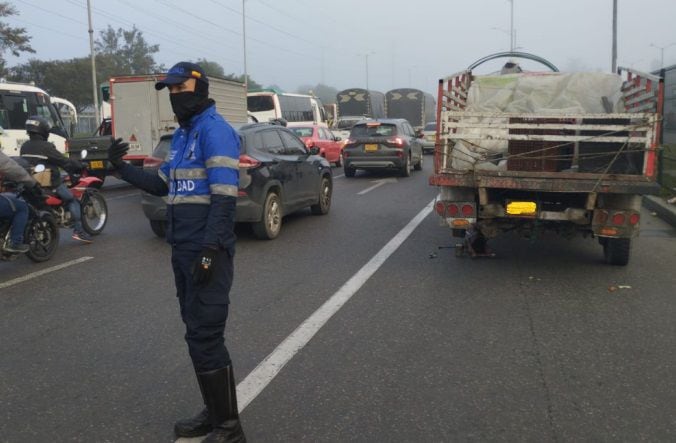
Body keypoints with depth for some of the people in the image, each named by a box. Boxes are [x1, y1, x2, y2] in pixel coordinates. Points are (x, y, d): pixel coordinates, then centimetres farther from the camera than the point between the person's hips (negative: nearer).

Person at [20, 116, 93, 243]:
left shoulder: (24, 147, 7)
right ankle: (78, 230, -7)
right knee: (73, 200, 4)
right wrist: (80, 166, 2)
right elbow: (64, 162, -13)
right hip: (50, 184, -8)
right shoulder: (46, 147, -17)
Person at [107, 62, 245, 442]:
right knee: (198, 335, 15)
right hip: (183, 251, 10)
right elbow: (164, 186, 21)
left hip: (206, 252, -9)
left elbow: (224, 197, -21)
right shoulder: (182, 134, 17)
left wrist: (210, 251, -25)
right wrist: (122, 168, 10)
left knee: (206, 338, -6)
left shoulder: (215, 130, -12)